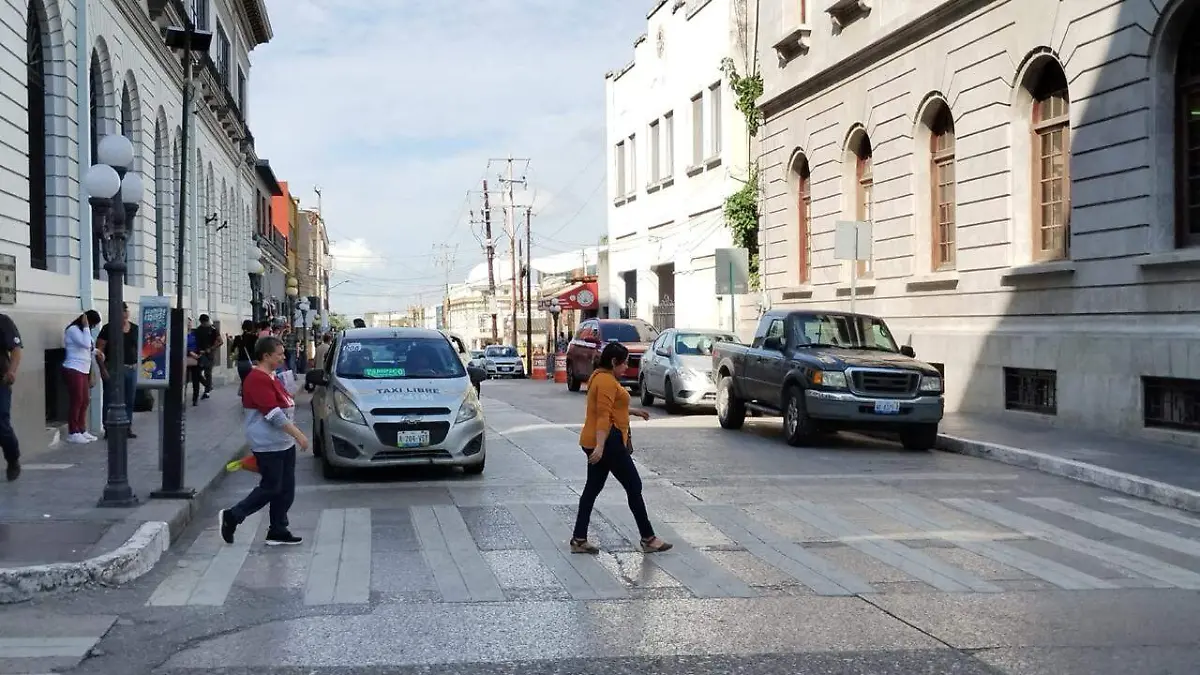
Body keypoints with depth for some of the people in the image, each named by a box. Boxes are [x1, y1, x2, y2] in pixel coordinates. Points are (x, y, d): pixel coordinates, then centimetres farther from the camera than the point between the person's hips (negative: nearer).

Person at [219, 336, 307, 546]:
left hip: (284, 442, 10)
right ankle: (231, 516, 9)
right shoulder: (257, 379, -18)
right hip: (268, 444, -10)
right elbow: (273, 413, -23)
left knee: (286, 489, 10)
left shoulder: (270, 377, 15)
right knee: (270, 488, -3)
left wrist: (295, 431, 21)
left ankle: (278, 532, 16)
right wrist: (298, 434, -23)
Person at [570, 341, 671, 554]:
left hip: (596, 442, 11)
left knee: (593, 488, 10)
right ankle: (648, 538, 6)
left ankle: (579, 539, 9)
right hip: (607, 441, -11)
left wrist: (633, 411, 36)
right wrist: (600, 446, -30)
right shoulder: (607, 380, -17)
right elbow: (603, 415, -25)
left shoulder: (601, 377, 15)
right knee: (634, 487, -1)